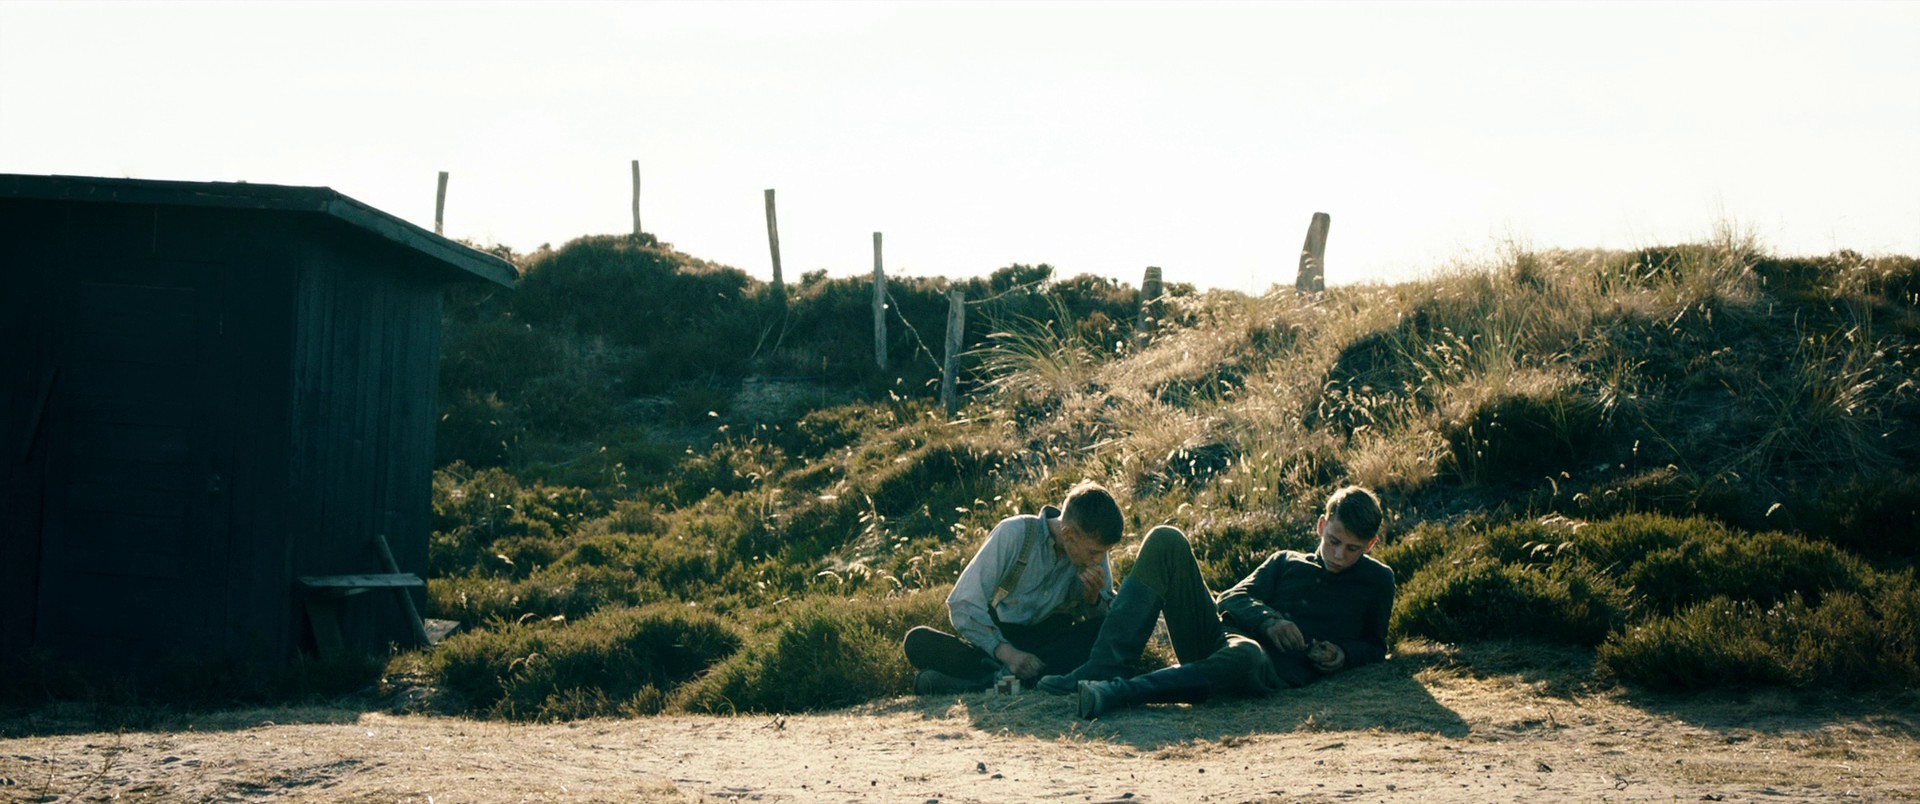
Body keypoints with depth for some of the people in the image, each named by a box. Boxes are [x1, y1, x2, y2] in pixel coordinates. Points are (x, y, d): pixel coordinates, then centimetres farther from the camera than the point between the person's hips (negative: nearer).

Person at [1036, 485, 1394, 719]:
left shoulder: (1376, 582, 20)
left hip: (1273, 669, -4)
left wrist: (1343, 655, 2)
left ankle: (1115, 692, -50)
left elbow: (1375, 645, 25)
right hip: (1217, 636, 4)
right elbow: (1233, 598, 15)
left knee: (1243, 656, -45)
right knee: (1166, 541, -14)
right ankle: (1101, 668, -28)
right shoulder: (1285, 562, 26)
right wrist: (1268, 620, -6)